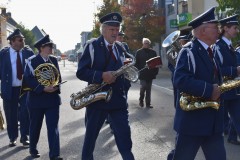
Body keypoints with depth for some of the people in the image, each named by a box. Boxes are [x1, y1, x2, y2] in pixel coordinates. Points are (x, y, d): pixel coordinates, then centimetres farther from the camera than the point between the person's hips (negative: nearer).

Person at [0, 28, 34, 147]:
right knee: (11, 116, 8)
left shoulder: (28, 52, 0)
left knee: (25, 113, 4)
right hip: (10, 89, 0)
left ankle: (24, 137, 18)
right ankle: (12, 138, 23)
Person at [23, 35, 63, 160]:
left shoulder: (53, 60, 7)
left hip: (52, 99, 3)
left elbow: (58, 77, 10)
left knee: (53, 126, -5)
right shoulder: (32, 61, -8)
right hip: (37, 99, -3)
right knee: (35, 126, 12)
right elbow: (28, 79, -16)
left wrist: (55, 86, -11)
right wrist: (43, 88, -24)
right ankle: (33, 149, 34)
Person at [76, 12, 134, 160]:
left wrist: (125, 89, 4)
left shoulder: (120, 48, 12)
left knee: (124, 138, -1)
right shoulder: (93, 46, -4)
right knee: (90, 137, 12)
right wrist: (102, 76, -24)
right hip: (97, 99, -3)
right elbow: (81, 72, -11)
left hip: (118, 99, 3)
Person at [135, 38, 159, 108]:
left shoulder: (153, 52, 8)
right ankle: (141, 100, 15)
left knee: (148, 89, 6)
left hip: (150, 74, 3)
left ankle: (148, 103, 12)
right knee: (143, 87, -10)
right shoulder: (139, 52, 1)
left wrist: (156, 71, 1)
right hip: (142, 74, -3)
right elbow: (136, 63, 0)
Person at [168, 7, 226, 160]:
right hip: (192, 119, -8)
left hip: (213, 120, 8)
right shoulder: (189, 51, -13)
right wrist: (209, 90, -26)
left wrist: (218, 89, 0)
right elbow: (180, 79, -26)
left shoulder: (210, 53, 15)